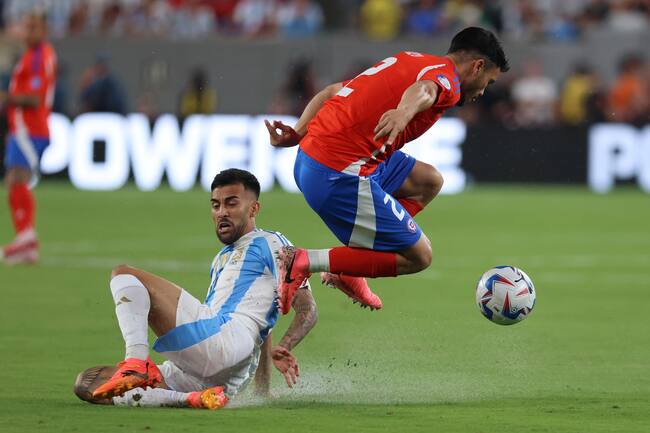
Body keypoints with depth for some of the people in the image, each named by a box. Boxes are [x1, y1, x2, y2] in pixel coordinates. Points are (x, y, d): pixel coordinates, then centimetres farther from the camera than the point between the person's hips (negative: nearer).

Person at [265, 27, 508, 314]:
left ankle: (348, 271, 16)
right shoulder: (448, 78, -5)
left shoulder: (408, 61, 24)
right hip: (339, 176, -10)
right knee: (418, 256, 0)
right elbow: (424, 89, -32)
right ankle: (302, 262, -7)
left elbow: (331, 91, 21)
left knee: (429, 182, 23)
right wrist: (403, 112, -53)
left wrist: (297, 134, 12)